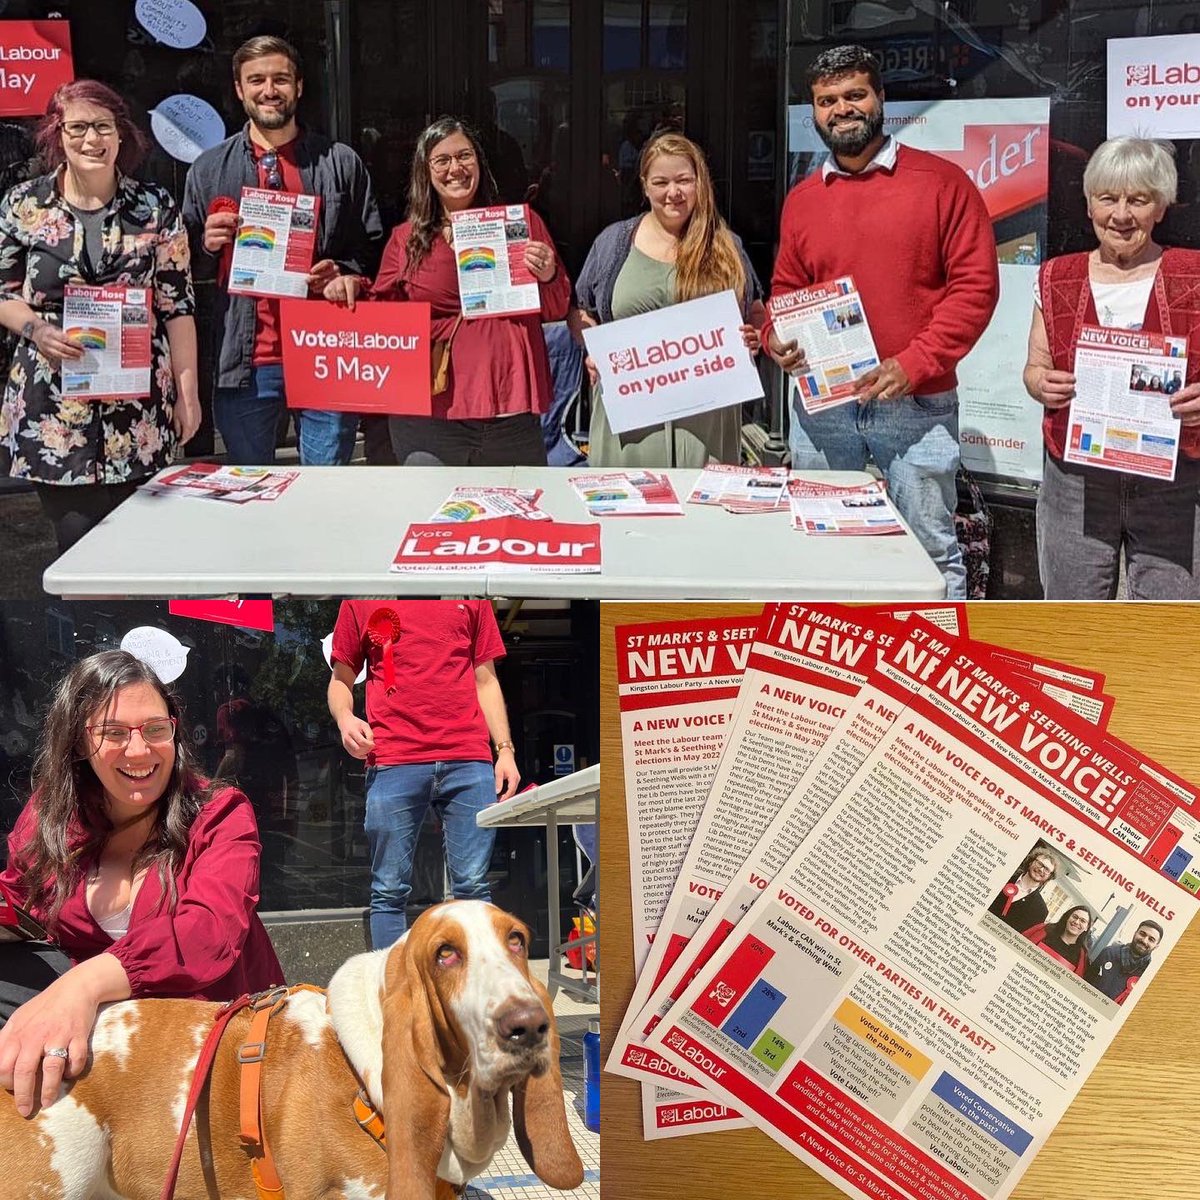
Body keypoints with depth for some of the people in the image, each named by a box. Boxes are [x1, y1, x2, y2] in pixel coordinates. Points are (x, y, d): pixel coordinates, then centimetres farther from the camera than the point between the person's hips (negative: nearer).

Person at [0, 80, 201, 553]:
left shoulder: (155, 208, 3)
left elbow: (177, 306, 4)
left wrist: (188, 391, 1)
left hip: (139, 409, 1)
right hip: (51, 408, 0)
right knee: (79, 540, -6)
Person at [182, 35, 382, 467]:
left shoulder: (341, 163, 7)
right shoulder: (208, 170, 10)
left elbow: (373, 250, 10)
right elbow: (186, 265, 15)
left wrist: (343, 272, -9)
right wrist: (207, 245, -6)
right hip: (244, 362, 1)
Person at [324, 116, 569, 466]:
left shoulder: (520, 222, 10)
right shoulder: (406, 239, 10)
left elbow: (557, 309, 14)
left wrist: (548, 277, -6)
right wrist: (352, 289, -1)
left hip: (512, 412, 0)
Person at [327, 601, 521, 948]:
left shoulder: (471, 600, 18)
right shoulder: (360, 603, 15)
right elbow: (341, 680, 18)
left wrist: (505, 750, 9)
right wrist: (345, 718, -5)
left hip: (468, 761, 1)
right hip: (392, 760, -1)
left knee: (473, 886, -2)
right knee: (389, 890, 0)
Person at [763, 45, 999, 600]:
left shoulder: (942, 182, -3)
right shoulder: (801, 200, 11)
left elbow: (975, 284, -8)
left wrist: (912, 365, -17)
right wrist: (777, 340, -5)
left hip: (916, 403, -4)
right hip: (819, 403, 4)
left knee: (933, 550, 1)